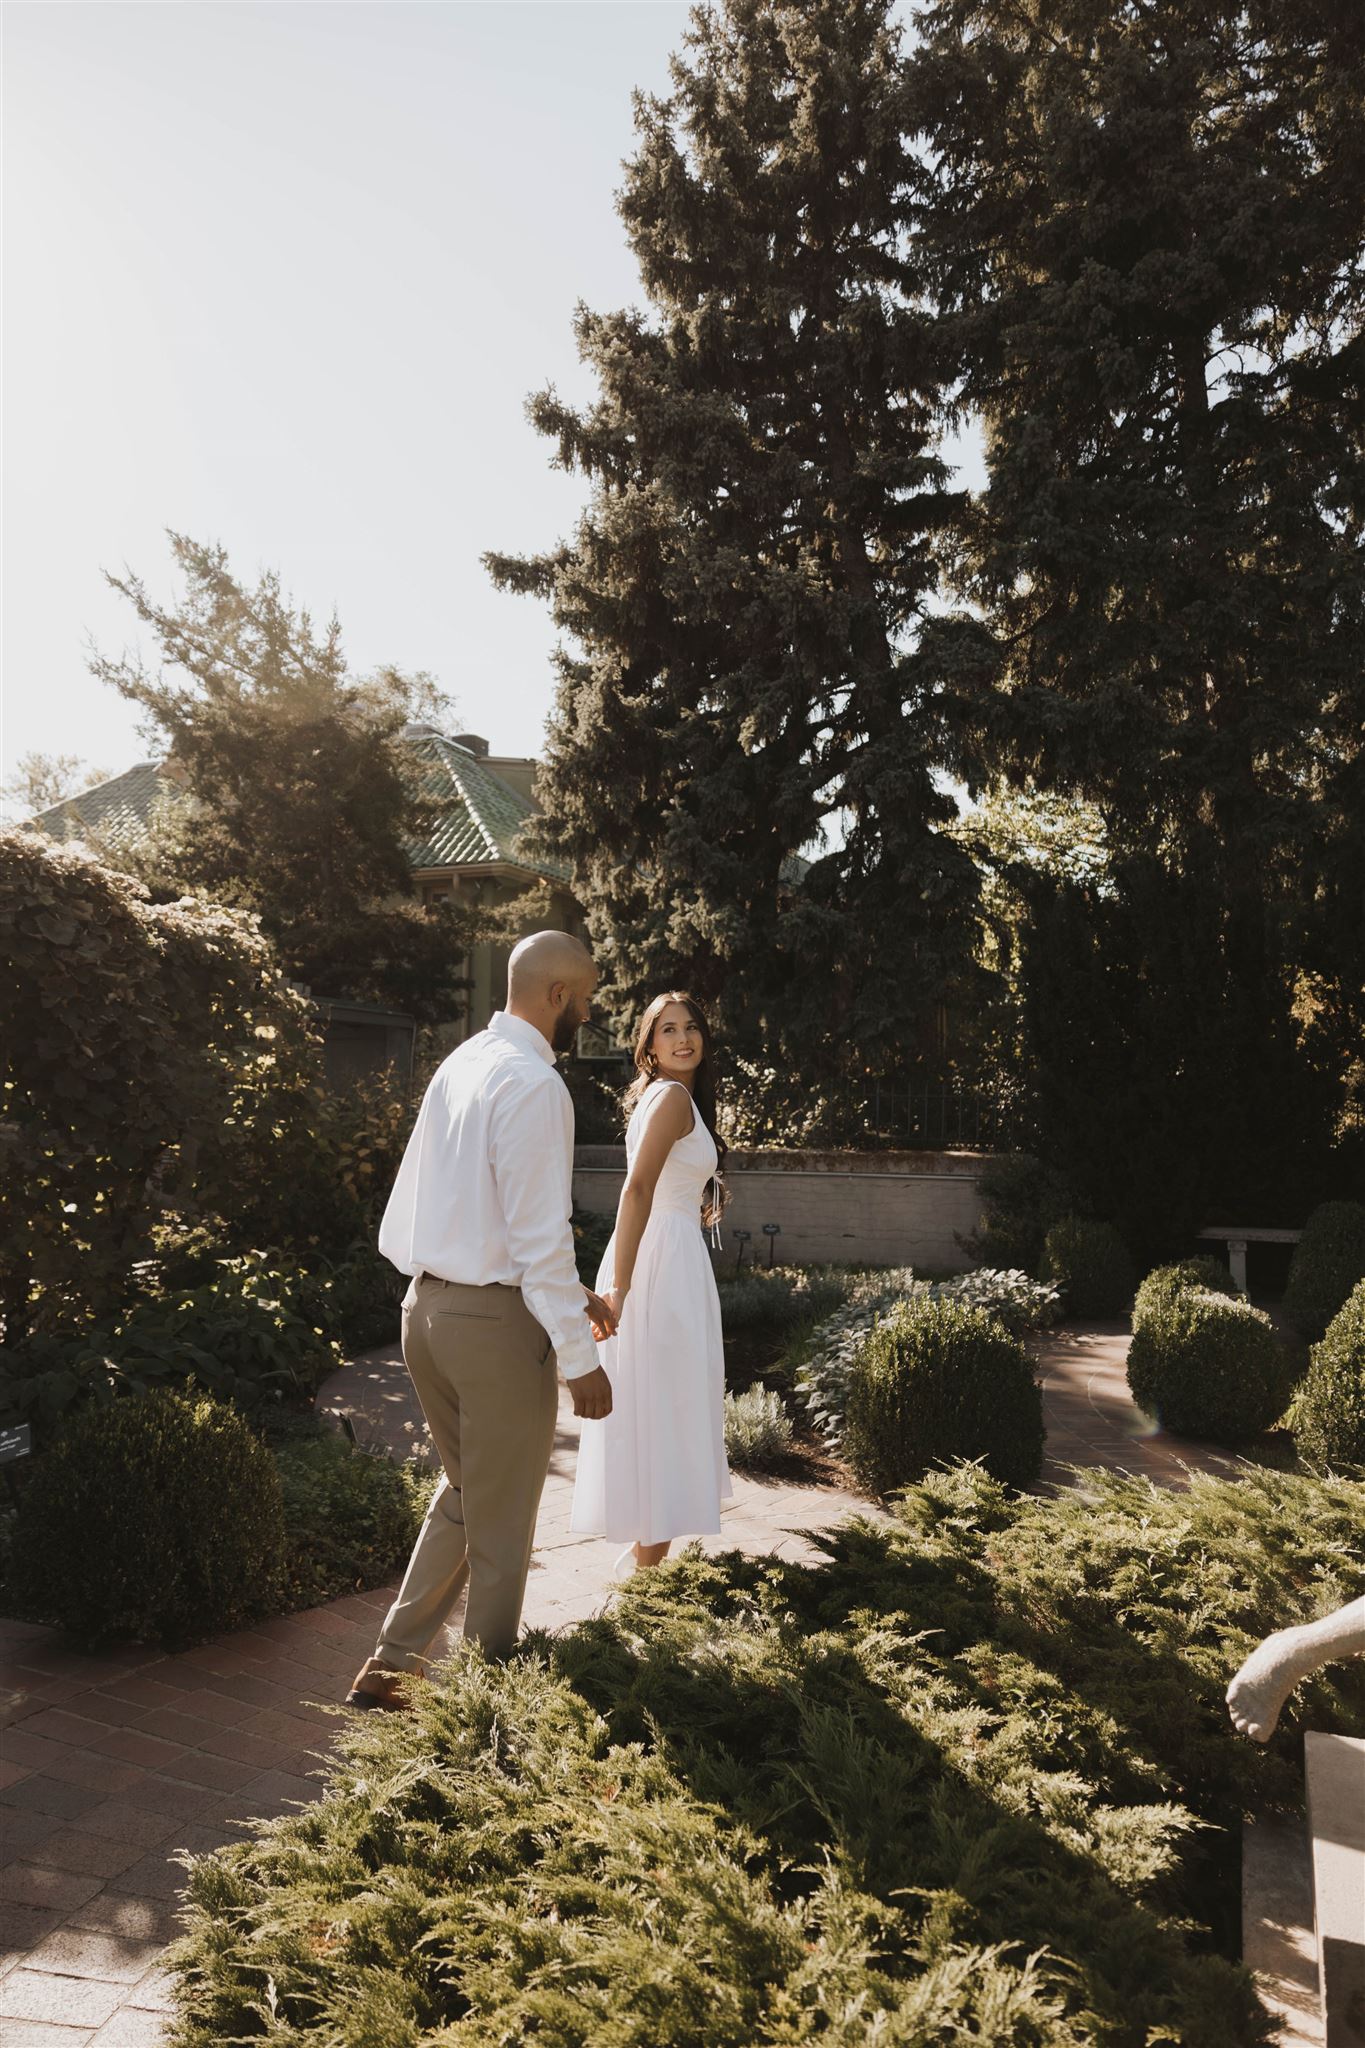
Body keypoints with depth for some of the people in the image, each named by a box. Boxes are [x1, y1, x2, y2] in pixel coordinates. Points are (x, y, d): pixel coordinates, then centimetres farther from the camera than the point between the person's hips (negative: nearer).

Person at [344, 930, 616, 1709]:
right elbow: (541, 1232, -20)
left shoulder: (464, 1061, 9)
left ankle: (392, 1665, 29)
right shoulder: (535, 1084, -18)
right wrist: (580, 1356, -14)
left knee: (462, 1492, 24)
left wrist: (568, 1291, 19)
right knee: (501, 1523, 10)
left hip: (429, 1304, 9)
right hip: (495, 1320, -8)